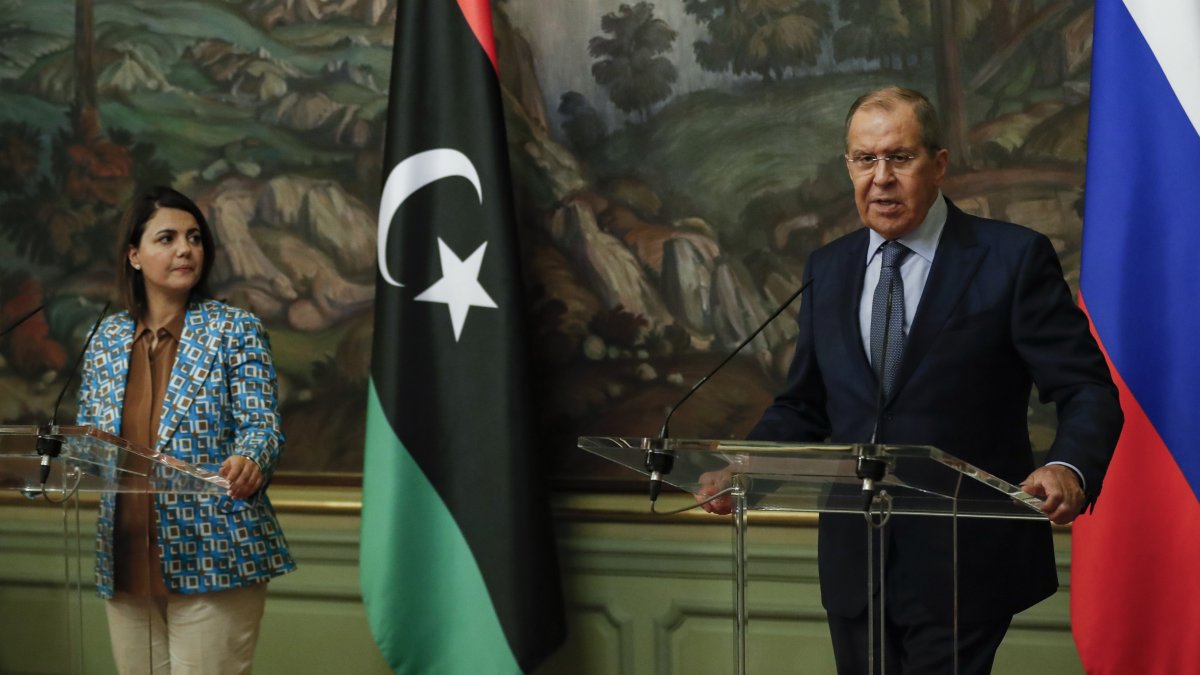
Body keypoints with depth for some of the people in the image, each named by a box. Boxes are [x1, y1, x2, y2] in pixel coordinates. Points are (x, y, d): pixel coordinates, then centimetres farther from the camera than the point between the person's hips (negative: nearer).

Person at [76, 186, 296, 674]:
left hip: (214, 555, -4)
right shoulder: (108, 337, 10)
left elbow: (261, 424, -9)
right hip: (126, 560, 4)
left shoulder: (236, 330, -2)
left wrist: (248, 463, -30)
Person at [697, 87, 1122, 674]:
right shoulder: (827, 269, 10)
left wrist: (1068, 469, -28)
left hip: (963, 565, -5)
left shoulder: (1012, 258, -6)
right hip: (853, 564, 5)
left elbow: (1087, 389, -8)